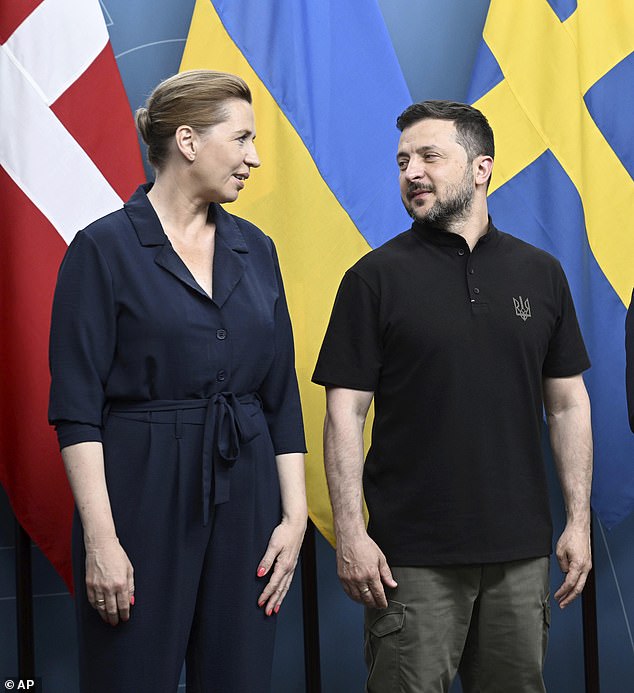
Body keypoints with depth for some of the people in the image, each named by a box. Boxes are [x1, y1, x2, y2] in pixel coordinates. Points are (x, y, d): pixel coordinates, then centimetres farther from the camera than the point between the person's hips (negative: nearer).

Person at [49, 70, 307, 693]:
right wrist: (101, 539, -15)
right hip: (142, 496, -5)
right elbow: (76, 407, -9)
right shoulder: (104, 248, -5)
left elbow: (282, 395, 11)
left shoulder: (255, 250, 11)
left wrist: (294, 515, 3)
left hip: (245, 497, 5)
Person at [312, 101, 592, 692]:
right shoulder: (375, 278, -2)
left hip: (522, 553, 3)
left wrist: (579, 521, 5)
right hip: (412, 557, -3)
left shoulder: (540, 274, 7)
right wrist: (350, 533, -11)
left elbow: (568, 403, 10)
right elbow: (345, 411, -5)